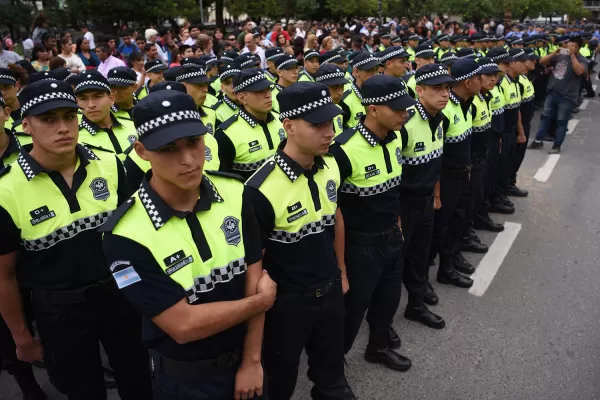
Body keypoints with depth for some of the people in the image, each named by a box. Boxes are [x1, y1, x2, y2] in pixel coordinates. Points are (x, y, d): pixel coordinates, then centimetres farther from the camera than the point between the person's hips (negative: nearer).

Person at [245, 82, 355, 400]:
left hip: (330, 291, 6)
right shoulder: (263, 189, -28)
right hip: (287, 301, -5)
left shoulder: (330, 166, -6)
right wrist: (262, 306, -7)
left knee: (331, 370, 26)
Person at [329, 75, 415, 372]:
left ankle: (380, 347, 49)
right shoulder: (345, 149, -26)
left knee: (389, 299, 23)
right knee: (353, 307, 10)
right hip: (360, 244, -7)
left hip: (392, 237, 7)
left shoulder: (395, 138, -2)